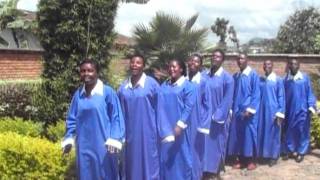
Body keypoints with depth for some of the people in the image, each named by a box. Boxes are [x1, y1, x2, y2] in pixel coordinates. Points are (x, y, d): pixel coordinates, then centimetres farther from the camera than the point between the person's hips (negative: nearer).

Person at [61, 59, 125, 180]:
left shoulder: (108, 92, -9)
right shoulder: (78, 94, 5)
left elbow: (116, 117, -7)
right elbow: (72, 119, 13)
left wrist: (114, 140, -14)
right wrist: (69, 139, 5)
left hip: (103, 145, -4)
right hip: (84, 146, 4)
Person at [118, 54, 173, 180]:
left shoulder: (152, 84, -7)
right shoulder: (123, 87, 4)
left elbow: (159, 109, -5)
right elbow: (120, 112, 9)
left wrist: (164, 132, -6)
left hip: (147, 132, -3)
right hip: (130, 132, 4)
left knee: (149, 162, 7)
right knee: (132, 164, 14)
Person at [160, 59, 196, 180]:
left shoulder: (188, 86, -4)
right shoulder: (164, 86, 12)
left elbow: (188, 107, -12)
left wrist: (180, 124, -21)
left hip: (178, 127, -5)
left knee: (180, 156, 5)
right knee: (165, 155, 10)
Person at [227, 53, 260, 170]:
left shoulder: (253, 75, -7)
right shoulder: (235, 76, 11)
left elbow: (256, 94, -10)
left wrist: (250, 109, -17)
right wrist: (232, 109, 8)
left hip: (248, 111, -5)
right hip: (236, 111, 6)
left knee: (249, 134, 1)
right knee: (237, 135, 7)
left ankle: (251, 160, 13)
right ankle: (241, 160, 17)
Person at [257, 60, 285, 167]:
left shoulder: (278, 80, -4)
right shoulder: (260, 80, 6)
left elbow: (281, 97, -5)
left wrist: (280, 114, -11)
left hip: (273, 111, -4)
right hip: (262, 111, 4)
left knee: (273, 133, 4)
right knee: (262, 133, 9)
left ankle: (273, 156, 15)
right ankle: (264, 154, 21)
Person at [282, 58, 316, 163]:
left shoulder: (305, 78, -2)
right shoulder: (286, 80, 3)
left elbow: (309, 93, 1)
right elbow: (283, 95, 8)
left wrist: (311, 106, -8)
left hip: (302, 109, -2)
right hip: (289, 110, 2)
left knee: (302, 130, 5)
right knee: (289, 130, 9)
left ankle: (301, 152, 16)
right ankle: (289, 150, 21)